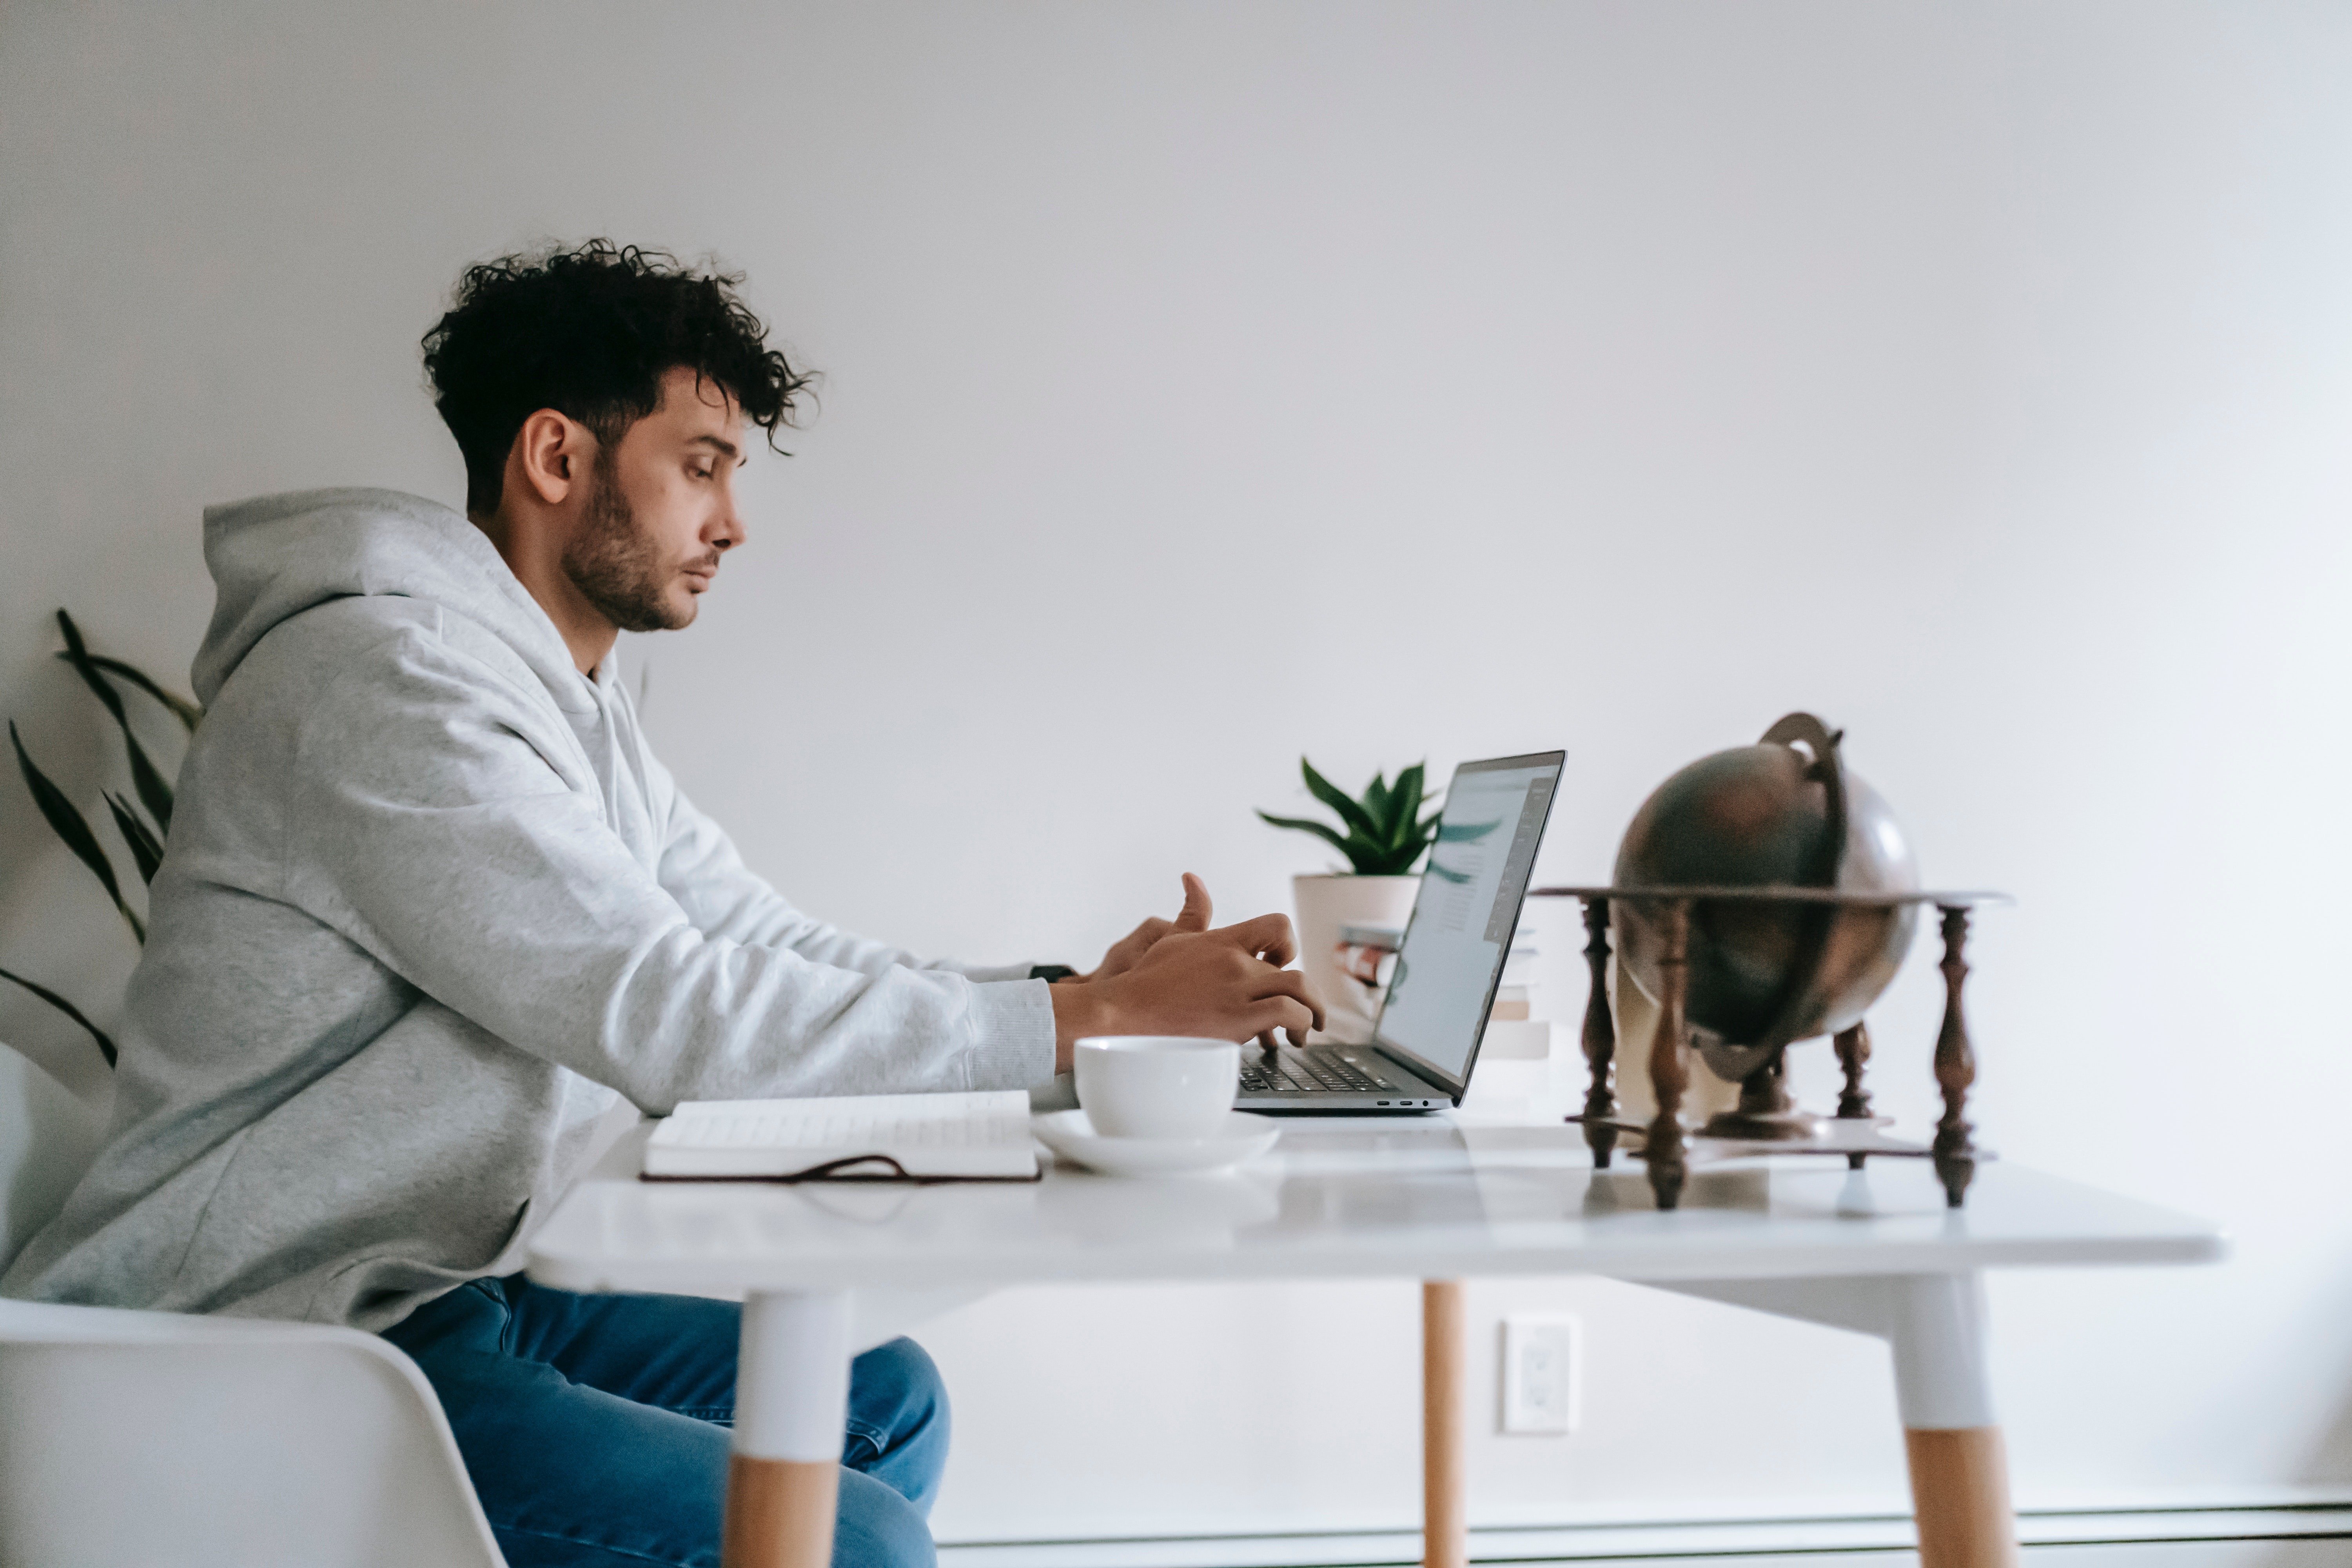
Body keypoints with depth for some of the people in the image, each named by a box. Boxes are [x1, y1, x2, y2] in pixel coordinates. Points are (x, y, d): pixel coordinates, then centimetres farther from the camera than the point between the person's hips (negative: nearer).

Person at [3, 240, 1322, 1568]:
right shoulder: (382, 679, -20)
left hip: (445, 1293, 10)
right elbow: (675, 1020, -26)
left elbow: (781, 957, 10)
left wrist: (1092, 993, -4)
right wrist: (1091, 1021, -22)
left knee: (882, 1400, 14)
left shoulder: (580, 707, 14)